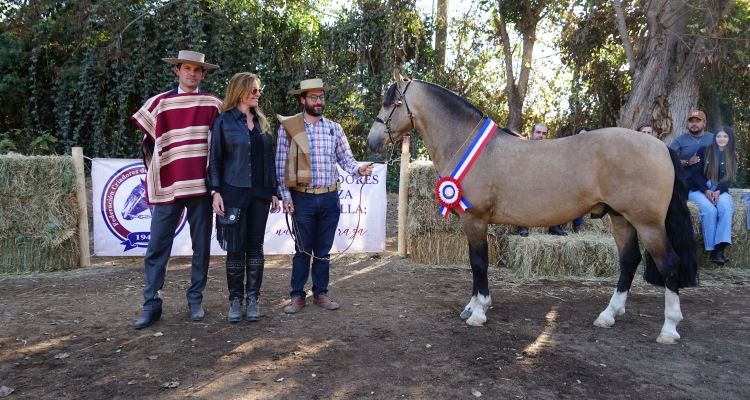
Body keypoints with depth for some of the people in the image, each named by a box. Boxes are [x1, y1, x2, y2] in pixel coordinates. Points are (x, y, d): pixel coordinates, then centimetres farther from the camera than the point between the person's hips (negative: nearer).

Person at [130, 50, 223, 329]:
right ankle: (152, 304, 10)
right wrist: (155, 171, 11)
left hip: (200, 186, 0)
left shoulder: (213, 105, 6)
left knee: (201, 246, 6)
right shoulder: (160, 103, 8)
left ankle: (195, 300, 18)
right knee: (157, 246, 1)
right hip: (167, 186, 1)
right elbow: (148, 140, 15)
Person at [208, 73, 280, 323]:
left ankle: (252, 299, 15)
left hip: (260, 192, 4)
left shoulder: (262, 122, 12)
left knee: (255, 246, 6)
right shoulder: (224, 121, 0)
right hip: (233, 191, -4)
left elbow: (269, 158, 12)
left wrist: (274, 191, 8)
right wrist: (216, 191, -10)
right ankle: (235, 300, 13)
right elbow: (215, 158, -1)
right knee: (235, 247, 1)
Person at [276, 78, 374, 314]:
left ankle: (320, 294, 25)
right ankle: (297, 296, 19)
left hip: (330, 197, 3)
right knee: (303, 250, 6)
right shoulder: (288, 127, -3)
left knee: (323, 250, 12)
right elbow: (281, 164, -3)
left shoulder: (334, 128, 7)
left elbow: (345, 158, 6)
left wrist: (359, 169, -15)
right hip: (302, 198, -3)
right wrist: (285, 196, -8)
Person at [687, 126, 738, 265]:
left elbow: (728, 180, 6)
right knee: (709, 209, -33)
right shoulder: (704, 151, 4)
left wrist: (718, 191, -16)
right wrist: (706, 191, -16)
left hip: (720, 191, 2)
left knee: (726, 206, -32)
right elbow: (695, 173, -3)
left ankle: (719, 249, -38)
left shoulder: (732, 158, 14)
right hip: (699, 189, -2)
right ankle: (712, 249, -29)